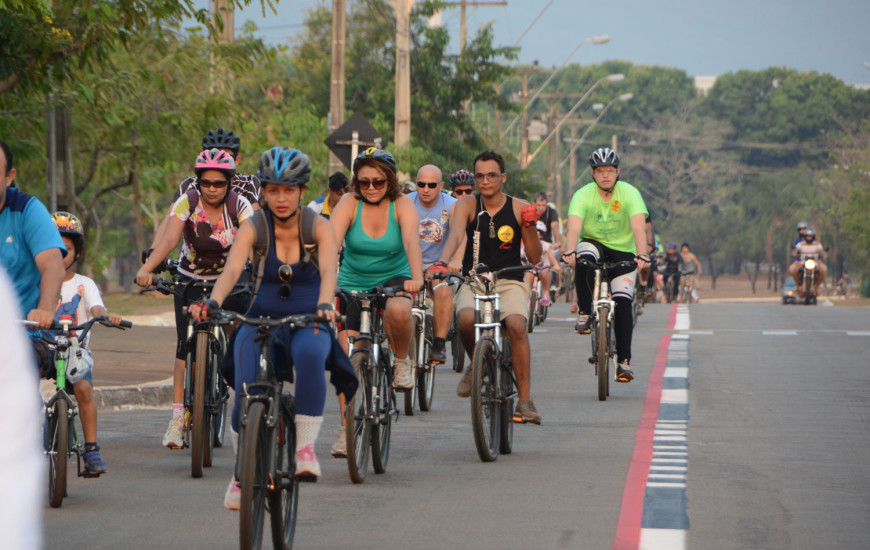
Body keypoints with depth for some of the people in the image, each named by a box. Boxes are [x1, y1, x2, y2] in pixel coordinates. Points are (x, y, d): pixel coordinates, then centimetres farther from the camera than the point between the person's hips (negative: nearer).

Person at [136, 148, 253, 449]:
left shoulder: (239, 205, -17)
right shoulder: (187, 202, -18)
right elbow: (168, 239, -30)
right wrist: (146, 269, -46)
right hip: (191, 281, 0)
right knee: (186, 346, -10)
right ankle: (178, 417, -10)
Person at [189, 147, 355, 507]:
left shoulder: (318, 227, -10)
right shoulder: (254, 227, -9)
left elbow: (329, 270, -28)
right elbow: (231, 270, -25)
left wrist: (325, 305, -49)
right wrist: (212, 302, -45)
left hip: (308, 322, -1)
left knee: (310, 355, -37)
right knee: (246, 391, -22)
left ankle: (305, 447, -27)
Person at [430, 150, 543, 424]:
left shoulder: (518, 208, 2)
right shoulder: (467, 205, 0)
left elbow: (534, 257, 2)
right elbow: (455, 235, -20)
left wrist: (530, 225, -15)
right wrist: (441, 263, -39)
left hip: (509, 282, 0)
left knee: (516, 325, -30)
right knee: (466, 319, -32)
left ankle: (525, 400, -22)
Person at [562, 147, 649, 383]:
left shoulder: (629, 193, -17)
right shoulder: (583, 195, -17)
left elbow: (638, 228, -29)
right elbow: (574, 227, -31)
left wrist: (641, 255, -46)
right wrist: (570, 252, -50)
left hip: (623, 251, 0)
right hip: (593, 243, 0)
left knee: (623, 301, -14)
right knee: (583, 259, -36)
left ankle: (624, 361, -7)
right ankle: (584, 313, -19)